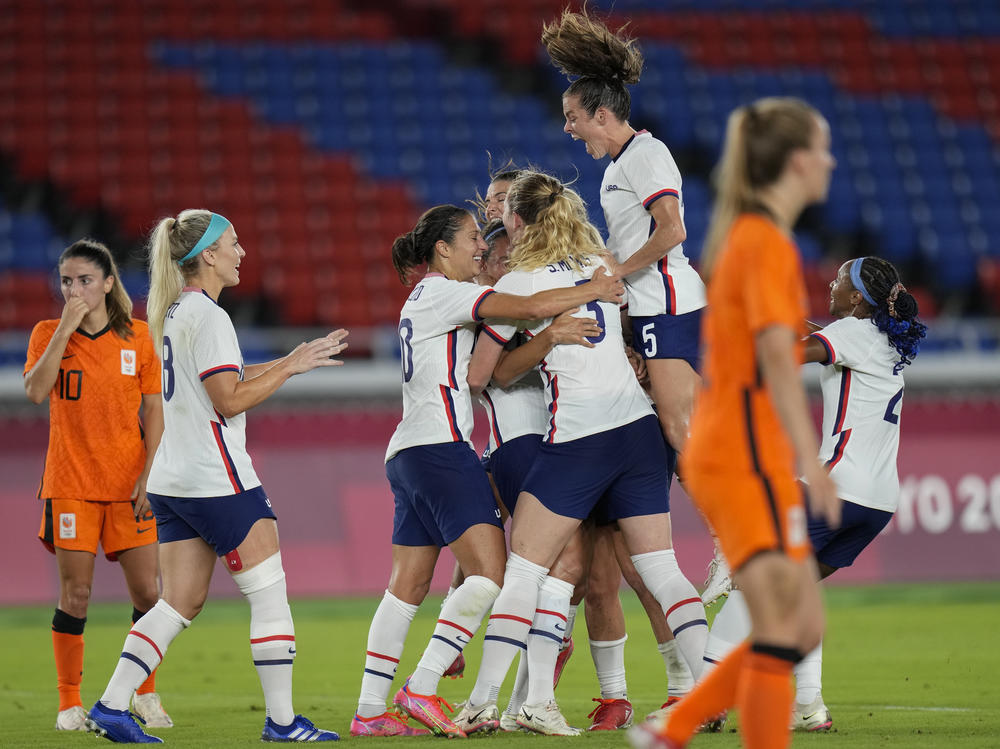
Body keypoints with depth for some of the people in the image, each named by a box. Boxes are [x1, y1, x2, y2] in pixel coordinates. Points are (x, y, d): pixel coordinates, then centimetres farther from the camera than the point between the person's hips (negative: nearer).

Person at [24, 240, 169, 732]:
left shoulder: (137, 337, 3)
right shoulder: (48, 334, 1)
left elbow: (153, 410, 6)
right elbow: (35, 391, -17)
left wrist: (149, 473, -4)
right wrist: (66, 328, -19)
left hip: (128, 483, 1)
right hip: (70, 483, -1)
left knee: (146, 591, -1)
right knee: (75, 594, -4)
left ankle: (146, 695, 16)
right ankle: (70, 704, 7)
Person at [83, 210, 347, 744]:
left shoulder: (175, 312, 14)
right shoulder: (207, 316, -14)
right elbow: (230, 399, -19)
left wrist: (294, 359, 19)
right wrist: (291, 367, -11)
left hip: (173, 480, 9)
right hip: (217, 479, -9)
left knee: (182, 601, 9)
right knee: (269, 593, -2)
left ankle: (110, 706, 3)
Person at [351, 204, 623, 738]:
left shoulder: (425, 297, 23)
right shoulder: (445, 293, -6)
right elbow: (532, 307, -16)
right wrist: (593, 291, -2)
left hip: (407, 454, 10)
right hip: (441, 447, -10)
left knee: (407, 587, 9)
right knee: (490, 573, -14)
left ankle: (369, 711, 7)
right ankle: (421, 689, -20)